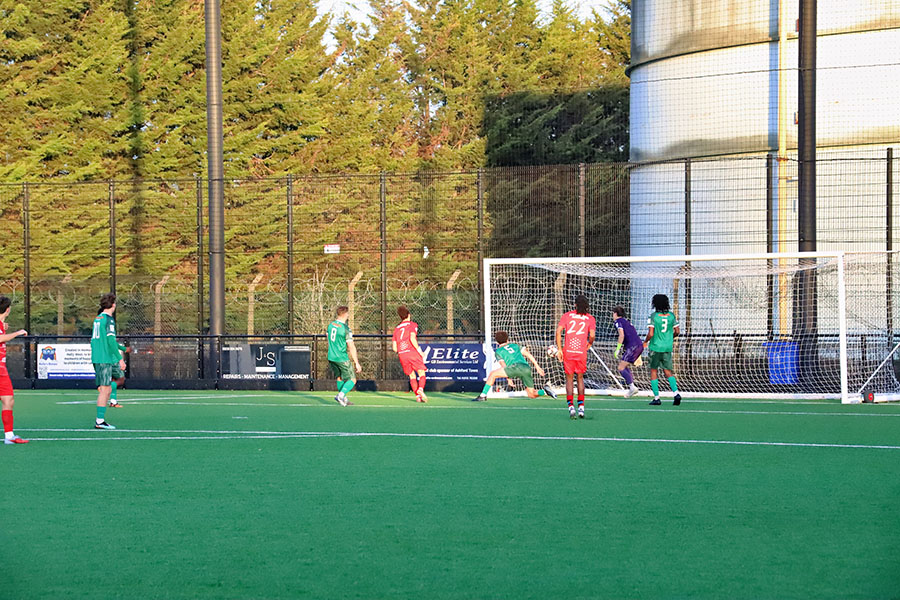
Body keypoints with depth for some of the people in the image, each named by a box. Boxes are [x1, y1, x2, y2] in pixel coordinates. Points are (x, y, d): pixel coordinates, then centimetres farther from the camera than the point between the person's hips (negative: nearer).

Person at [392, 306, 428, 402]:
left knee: (412, 376, 12)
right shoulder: (412, 325, 3)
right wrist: (420, 351, -10)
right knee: (422, 374, 0)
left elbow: (395, 348, 12)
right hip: (412, 352, -4)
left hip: (402, 355, 4)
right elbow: (412, 338, -14)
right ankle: (420, 389, -27)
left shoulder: (397, 328, 17)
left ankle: (418, 396, 0)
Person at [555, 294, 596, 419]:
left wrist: (559, 349, -1)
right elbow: (592, 335, -7)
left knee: (569, 379, 6)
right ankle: (581, 406, 7)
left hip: (568, 352, 0)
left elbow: (558, 331, -4)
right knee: (580, 378, 15)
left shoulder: (567, 316, 4)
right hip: (582, 352, 0)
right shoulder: (590, 319, 3)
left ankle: (570, 405, -6)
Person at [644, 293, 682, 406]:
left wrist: (645, 342, 2)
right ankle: (676, 393, -11)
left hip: (656, 347, -4)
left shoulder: (653, 316, -12)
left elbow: (651, 334, -17)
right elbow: (677, 331, 6)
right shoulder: (671, 315, 1)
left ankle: (656, 397, 5)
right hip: (668, 348, 4)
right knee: (668, 372, 9)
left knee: (653, 371, 9)